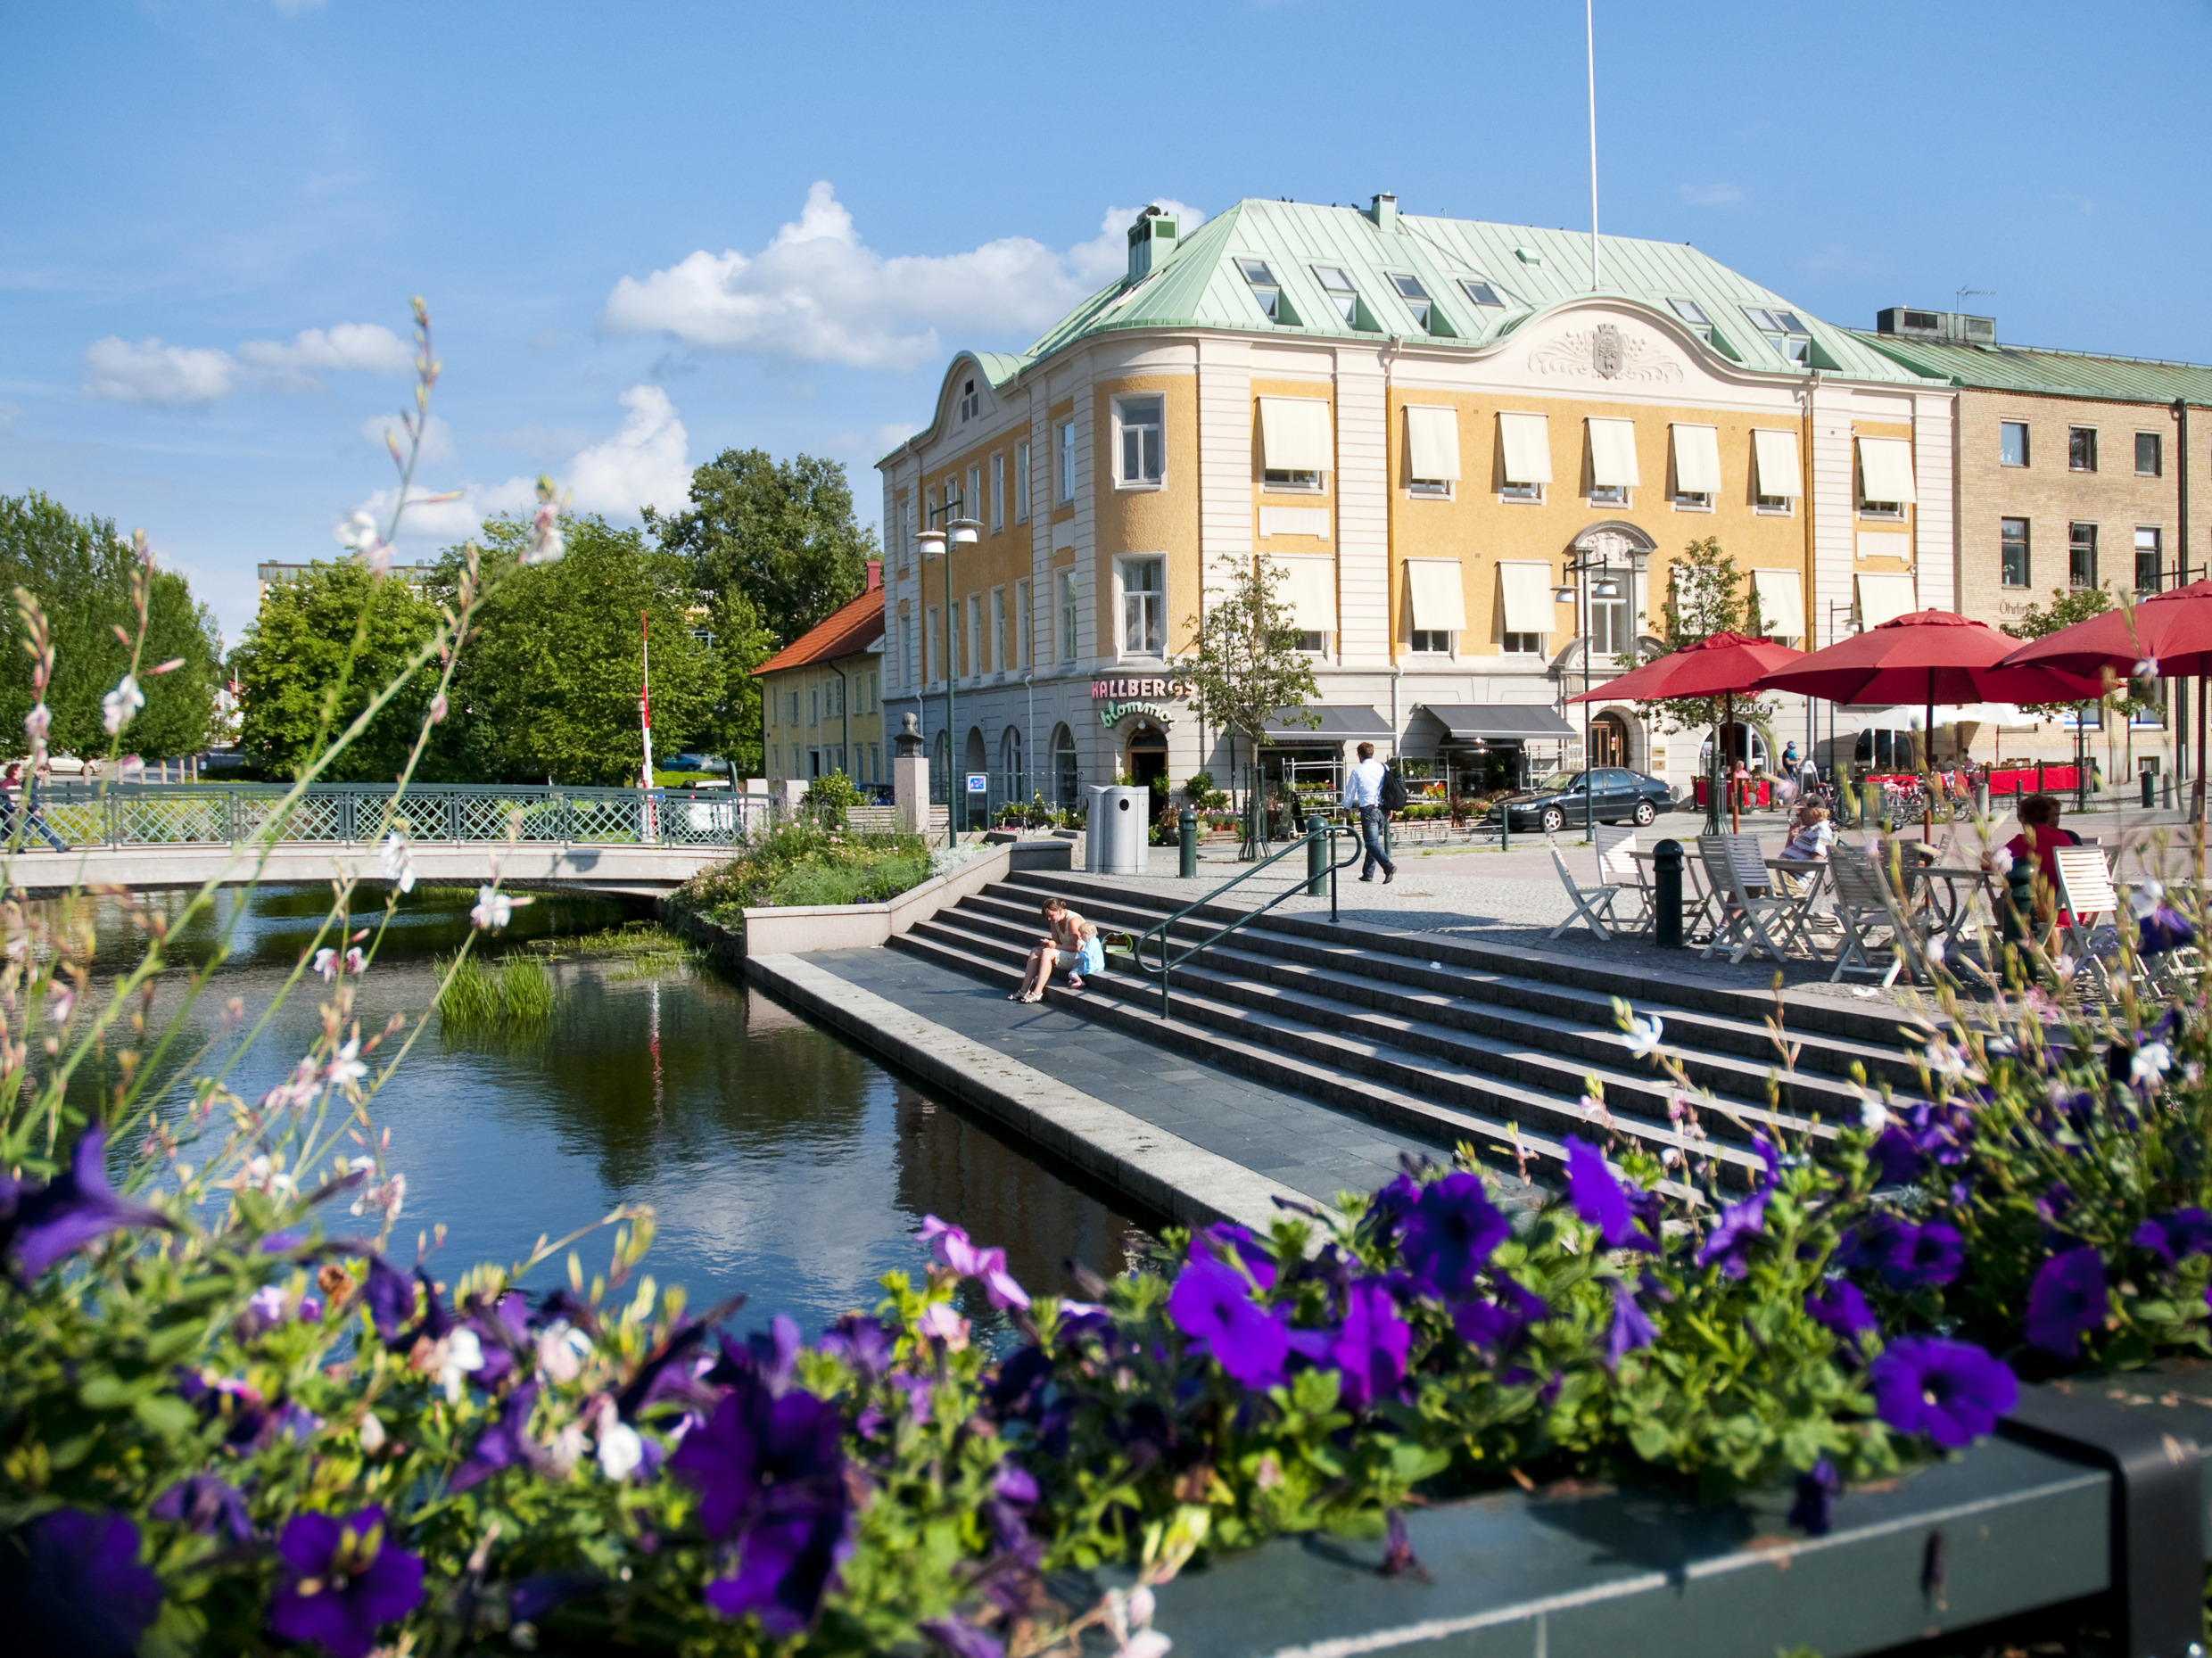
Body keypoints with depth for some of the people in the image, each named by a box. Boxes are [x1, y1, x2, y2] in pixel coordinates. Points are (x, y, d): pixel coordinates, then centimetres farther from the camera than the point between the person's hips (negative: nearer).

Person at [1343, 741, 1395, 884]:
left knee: (1372, 843, -7)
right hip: (1382, 809, 5)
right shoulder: (1383, 768, 6)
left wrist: (1349, 805, 24)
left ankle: (1388, 866, -28)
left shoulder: (1357, 771, -4)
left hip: (1368, 809, -5)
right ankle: (1368, 873, 21)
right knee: (1374, 841, 16)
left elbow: (1349, 796, 4)